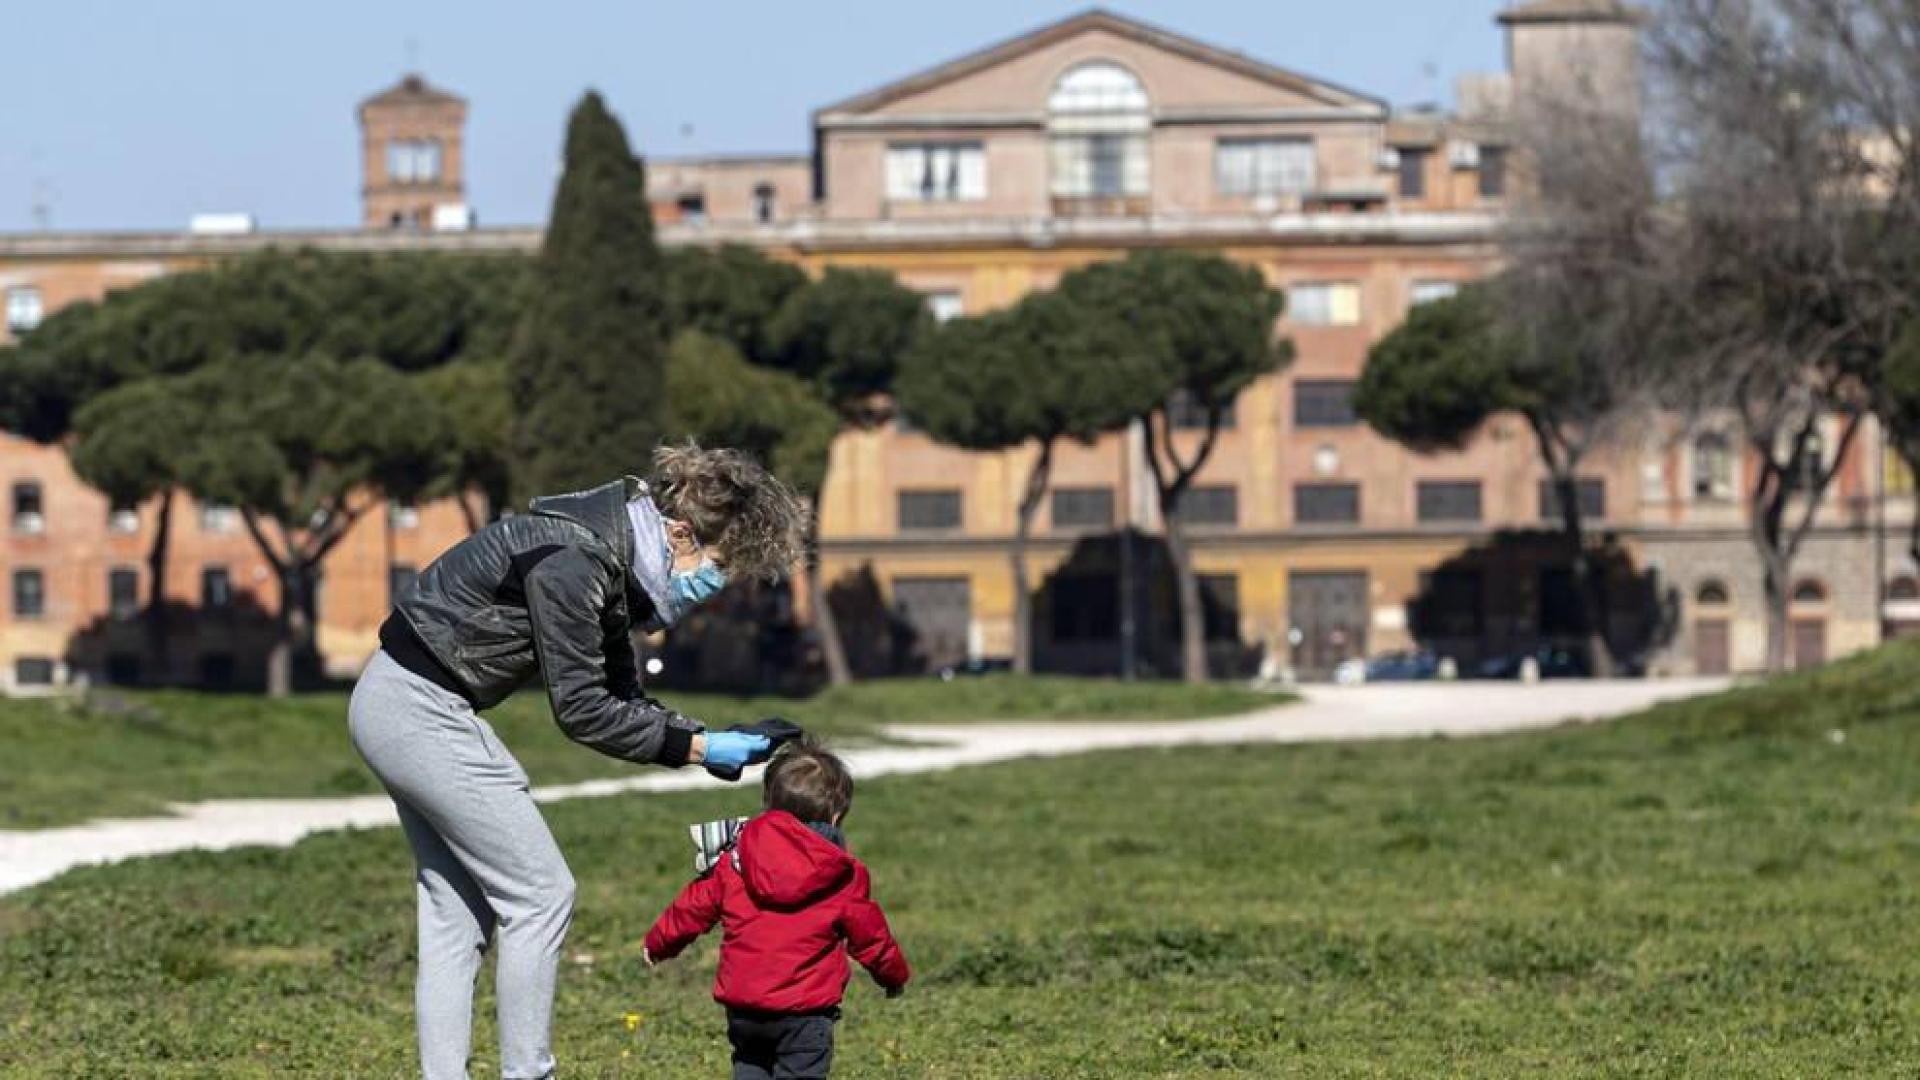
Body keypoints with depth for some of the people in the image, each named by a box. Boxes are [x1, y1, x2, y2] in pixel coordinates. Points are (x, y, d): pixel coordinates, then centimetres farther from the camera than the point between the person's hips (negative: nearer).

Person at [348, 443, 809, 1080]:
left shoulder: (614, 553, 8)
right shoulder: (574, 561, -23)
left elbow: (619, 692, 13)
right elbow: (581, 709, -19)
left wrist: (704, 738, 1)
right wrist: (695, 748, -13)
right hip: (425, 711, -10)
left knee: (458, 909, 11)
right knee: (541, 895, -5)